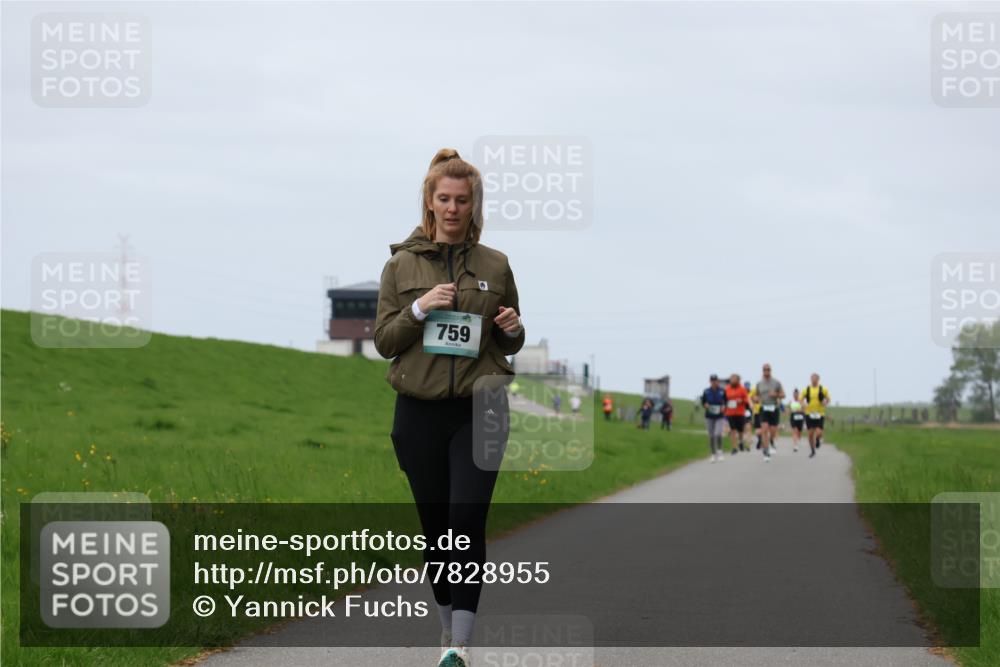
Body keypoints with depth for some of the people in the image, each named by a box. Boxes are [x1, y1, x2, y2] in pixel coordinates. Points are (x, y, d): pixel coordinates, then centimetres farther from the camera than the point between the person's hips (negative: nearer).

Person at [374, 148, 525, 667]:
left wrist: (512, 329, -8)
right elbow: (383, 342, 2)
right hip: (419, 413, 1)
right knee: (435, 526, 8)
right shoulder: (402, 264, 4)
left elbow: (511, 345, 15)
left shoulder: (495, 265, 6)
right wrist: (419, 310, -14)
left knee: (468, 520, -15)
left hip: (479, 410, -1)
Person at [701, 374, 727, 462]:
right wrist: (705, 405, -12)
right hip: (709, 417, 2)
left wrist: (724, 407, -12)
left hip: (720, 416, -2)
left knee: (718, 434, -18)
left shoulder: (722, 391, -3)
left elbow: (726, 402, 7)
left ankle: (719, 450, 5)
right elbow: (703, 403, 9)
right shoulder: (706, 392, 1)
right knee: (711, 436, 4)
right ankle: (714, 454, 17)